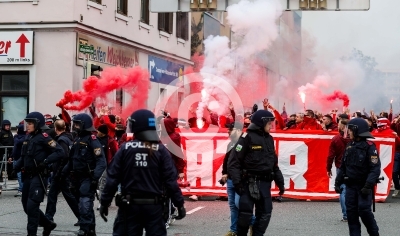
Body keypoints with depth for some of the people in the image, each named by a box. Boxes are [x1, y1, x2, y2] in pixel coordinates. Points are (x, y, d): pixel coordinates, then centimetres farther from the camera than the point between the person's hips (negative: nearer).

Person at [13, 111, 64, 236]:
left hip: (38, 176, -8)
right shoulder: (28, 137, 11)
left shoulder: (43, 137, -11)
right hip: (28, 175, 8)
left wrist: (45, 162, -24)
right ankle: (48, 224, 29)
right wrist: (16, 167, 3)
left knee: (32, 206, -9)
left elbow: (59, 152, -17)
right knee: (26, 206, 13)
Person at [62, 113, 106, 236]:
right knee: (86, 205, 14)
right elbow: (72, 160, 21)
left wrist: (95, 178, -28)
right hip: (78, 177, 9)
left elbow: (101, 161, -20)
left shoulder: (92, 140, -12)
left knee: (85, 204, -13)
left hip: (88, 178, -9)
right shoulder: (77, 139, 14)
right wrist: (63, 172, 14)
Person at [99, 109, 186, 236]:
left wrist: (104, 202, 4)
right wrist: (179, 204, 1)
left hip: (129, 204, 0)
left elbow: (112, 178, -3)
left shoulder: (125, 148, -2)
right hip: (153, 205, 0)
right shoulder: (161, 150, -3)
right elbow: (170, 180, -6)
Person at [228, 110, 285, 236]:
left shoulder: (269, 139, 14)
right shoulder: (247, 137, -9)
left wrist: (280, 181, 15)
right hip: (250, 182, -7)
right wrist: (237, 182, -20)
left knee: (265, 213, 5)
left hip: (265, 183, 7)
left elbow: (274, 163, 20)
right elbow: (233, 161, -13)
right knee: (246, 213, -4)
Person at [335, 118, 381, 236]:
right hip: (350, 186, 6)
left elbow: (375, 169, -18)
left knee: (364, 211, -8)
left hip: (363, 186, -6)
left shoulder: (369, 147, -12)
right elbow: (343, 166, 15)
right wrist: (338, 182, 11)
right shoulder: (349, 146, 9)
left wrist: (368, 186, -24)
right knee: (351, 212, 4)